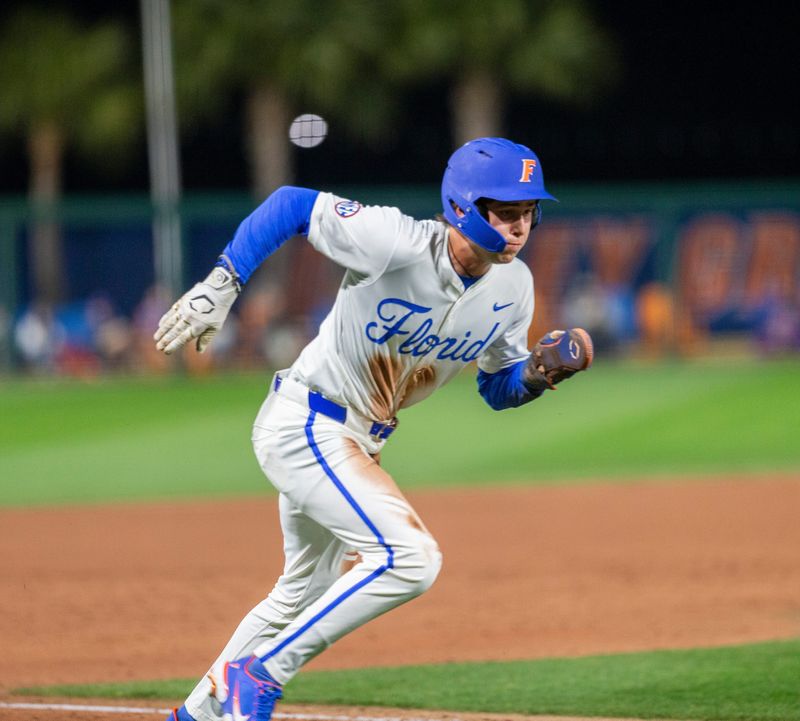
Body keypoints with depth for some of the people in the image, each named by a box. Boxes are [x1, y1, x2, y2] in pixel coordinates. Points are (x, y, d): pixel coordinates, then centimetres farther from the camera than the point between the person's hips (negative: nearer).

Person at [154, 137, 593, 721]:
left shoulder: (512, 287, -5)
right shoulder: (397, 244, -27)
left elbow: (499, 389, 7)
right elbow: (291, 204, -16)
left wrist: (540, 373, -15)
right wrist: (220, 287, -20)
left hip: (359, 443, 9)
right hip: (303, 426, -9)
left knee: (305, 595, 23)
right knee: (410, 558, -23)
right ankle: (258, 674, -13)